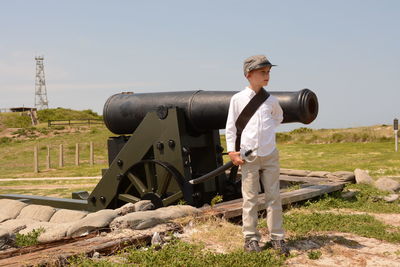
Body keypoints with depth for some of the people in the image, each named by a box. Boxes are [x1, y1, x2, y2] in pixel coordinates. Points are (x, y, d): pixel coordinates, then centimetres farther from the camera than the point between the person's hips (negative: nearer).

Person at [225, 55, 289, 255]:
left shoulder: (271, 100, 6)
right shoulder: (237, 99, -1)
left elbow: (279, 117, 27)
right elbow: (230, 127, 2)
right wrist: (231, 151, -3)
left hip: (270, 156, 3)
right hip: (248, 156, -2)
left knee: (274, 197, 5)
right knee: (250, 199, 3)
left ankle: (277, 237, 15)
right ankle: (250, 238, 13)